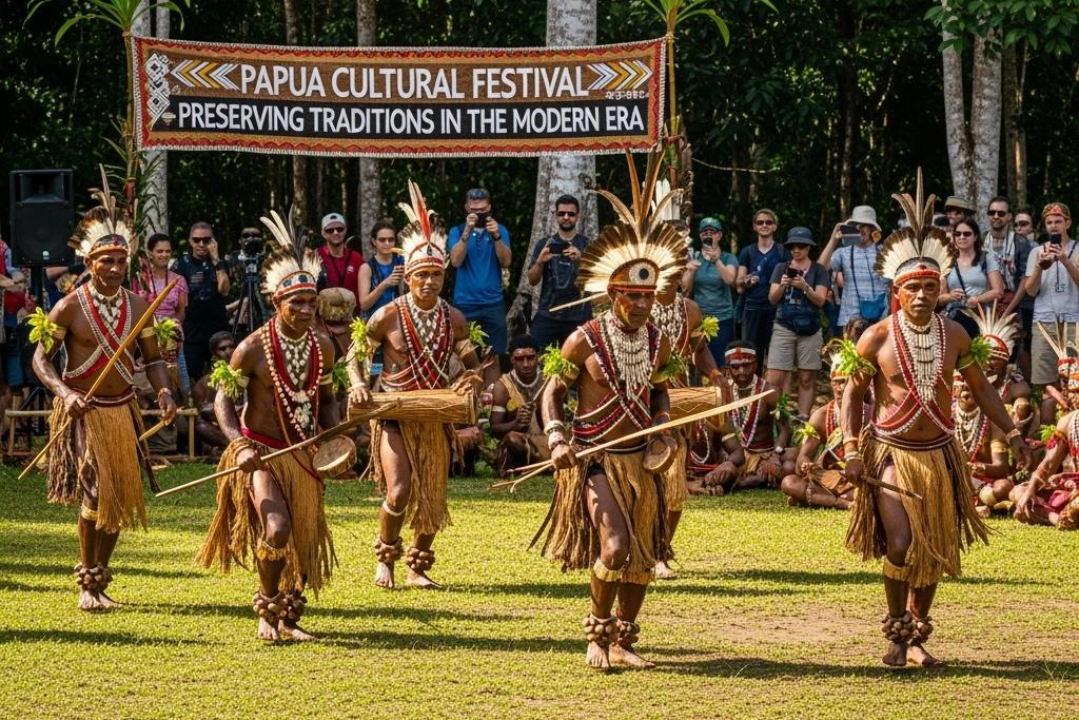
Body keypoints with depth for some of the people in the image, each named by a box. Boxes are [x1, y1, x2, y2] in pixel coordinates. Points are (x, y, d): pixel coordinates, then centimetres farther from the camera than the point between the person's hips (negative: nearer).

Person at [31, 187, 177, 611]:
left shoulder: (138, 307, 1)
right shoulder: (70, 308, -11)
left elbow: (152, 357, 9)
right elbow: (41, 358, -5)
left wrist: (164, 392, -10)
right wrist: (63, 392, -22)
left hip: (122, 410, 5)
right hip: (82, 412, -5)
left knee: (121, 499, 8)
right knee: (95, 493, -15)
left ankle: (101, 579, 23)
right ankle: (87, 583, 0)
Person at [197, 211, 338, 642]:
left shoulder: (322, 347, 1)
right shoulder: (253, 348, -14)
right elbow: (223, 400, -8)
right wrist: (240, 445, -23)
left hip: (305, 456, 5)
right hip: (262, 455, -5)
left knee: (305, 542, 8)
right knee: (277, 529, -23)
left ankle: (288, 618, 27)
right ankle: (267, 612, -1)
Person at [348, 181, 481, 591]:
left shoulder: (454, 320, -1)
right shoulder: (388, 317, -9)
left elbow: (471, 364, 13)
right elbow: (355, 355, 3)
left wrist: (469, 381, -9)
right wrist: (358, 385, -15)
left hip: (436, 417, 3)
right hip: (395, 415, -3)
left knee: (432, 498, 7)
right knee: (399, 491, -15)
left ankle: (418, 567, 23)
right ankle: (385, 558, 8)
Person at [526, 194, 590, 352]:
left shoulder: (587, 245, 6)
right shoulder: (544, 244, 10)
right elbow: (532, 281, 6)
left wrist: (581, 260, -22)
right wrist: (540, 261, -15)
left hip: (578, 317, -1)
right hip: (547, 315, 1)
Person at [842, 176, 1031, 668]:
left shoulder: (954, 335, 1)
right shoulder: (876, 339, -8)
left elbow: (980, 387, 11)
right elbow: (852, 393, 0)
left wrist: (1011, 434, 5)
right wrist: (852, 451, -11)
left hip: (939, 455, 4)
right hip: (891, 455, -3)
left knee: (935, 554, 8)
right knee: (901, 545, -15)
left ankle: (917, 636, 23)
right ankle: (896, 633, 5)